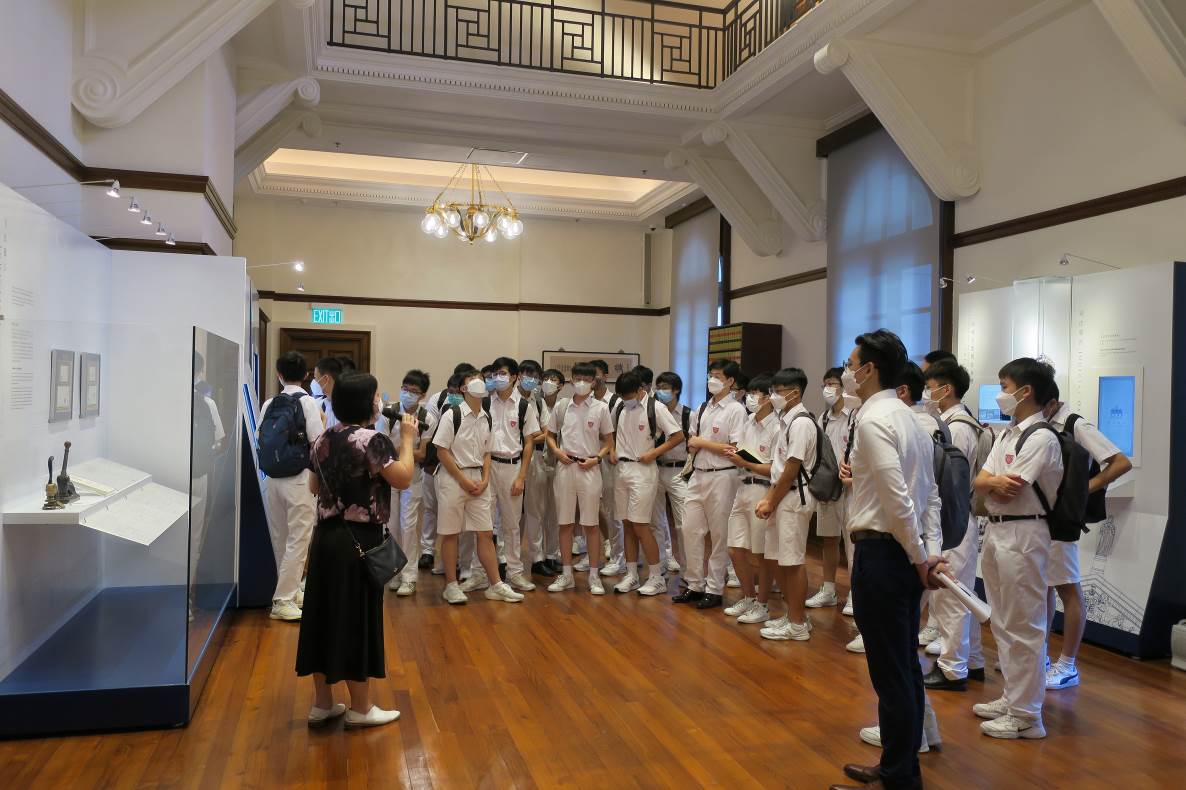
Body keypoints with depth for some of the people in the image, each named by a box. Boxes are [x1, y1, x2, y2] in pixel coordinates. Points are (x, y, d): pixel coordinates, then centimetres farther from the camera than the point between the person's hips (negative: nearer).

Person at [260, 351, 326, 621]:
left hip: (273, 478, 6)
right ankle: (282, 601, 0)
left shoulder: (270, 404, 4)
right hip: (300, 478, -5)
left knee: (281, 538, 15)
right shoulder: (308, 402, -9)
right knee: (299, 539, 1)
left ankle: (291, 591, 29)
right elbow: (318, 443, -13)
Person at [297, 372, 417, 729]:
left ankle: (322, 702, 23)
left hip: (325, 537, 7)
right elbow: (403, 479, -17)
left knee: (325, 614, 13)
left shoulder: (322, 440, 8)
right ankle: (360, 707, 14)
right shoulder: (372, 440, -17)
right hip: (359, 540, -7)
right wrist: (407, 439, -7)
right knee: (358, 618, 3)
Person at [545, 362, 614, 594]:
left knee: (591, 524, 1)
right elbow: (550, 435, 15)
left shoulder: (601, 408, 0)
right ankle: (566, 575, 17)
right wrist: (557, 451, -4)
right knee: (565, 523, 7)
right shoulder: (561, 406, 6)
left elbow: (609, 441, 5)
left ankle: (594, 575, 11)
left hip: (589, 469, -2)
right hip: (564, 467, 2)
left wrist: (596, 458, -10)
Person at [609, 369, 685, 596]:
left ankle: (657, 577, 3)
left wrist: (653, 453, -12)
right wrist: (614, 452, 6)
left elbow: (678, 436, -7)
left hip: (643, 470, -6)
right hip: (622, 468, 6)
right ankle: (631, 575, 18)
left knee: (640, 524, -8)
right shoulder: (619, 407, 7)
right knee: (627, 524, 9)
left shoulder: (656, 409, -9)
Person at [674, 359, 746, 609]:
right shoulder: (703, 408, 12)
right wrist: (716, 447, -8)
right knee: (690, 530, 8)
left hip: (721, 477, -7)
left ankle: (714, 589, 15)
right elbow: (692, 444, 13)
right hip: (698, 474, 7)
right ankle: (695, 584, 20)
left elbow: (734, 449, -15)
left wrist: (701, 442, -7)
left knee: (719, 535, 4)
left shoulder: (736, 410, -8)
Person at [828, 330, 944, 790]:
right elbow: (930, 493, 12)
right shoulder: (906, 416, 14)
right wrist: (932, 551, 8)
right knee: (906, 666, 18)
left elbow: (898, 498, -22)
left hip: (881, 553, -10)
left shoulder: (873, 420, -16)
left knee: (890, 672, 0)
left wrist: (919, 556, -12)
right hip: (907, 554, 10)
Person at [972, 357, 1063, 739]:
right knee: (1002, 623, 18)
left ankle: (1026, 715, 9)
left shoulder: (1041, 438, -15)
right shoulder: (1005, 435, 13)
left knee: (1023, 626, -1)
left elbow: (1009, 492, -19)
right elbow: (979, 482, 4)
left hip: (1022, 535, -9)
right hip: (995, 531, 10)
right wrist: (994, 482, -15)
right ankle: (1012, 698, 31)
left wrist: (989, 483, -1)